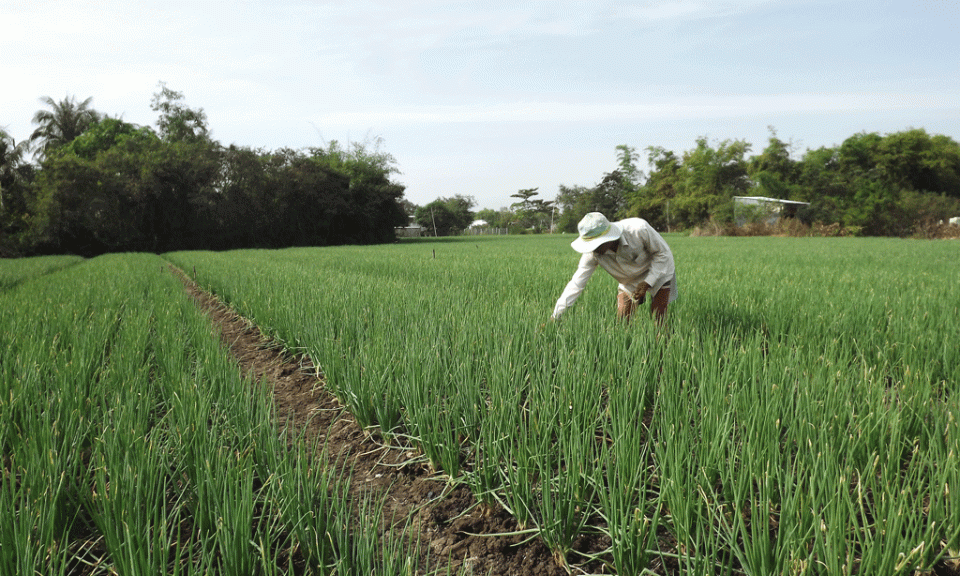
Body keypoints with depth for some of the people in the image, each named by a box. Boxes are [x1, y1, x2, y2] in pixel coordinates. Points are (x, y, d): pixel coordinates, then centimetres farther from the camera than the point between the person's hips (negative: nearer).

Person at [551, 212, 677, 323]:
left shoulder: (639, 229, -36)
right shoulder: (593, 253, -26)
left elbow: (663, 253, -20)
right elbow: (576, 283, -24)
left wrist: (647, 283, -27)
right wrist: (554, 317, -29)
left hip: (658, 272, -3)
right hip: (629, 281, 3)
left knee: (658, 320, -12)